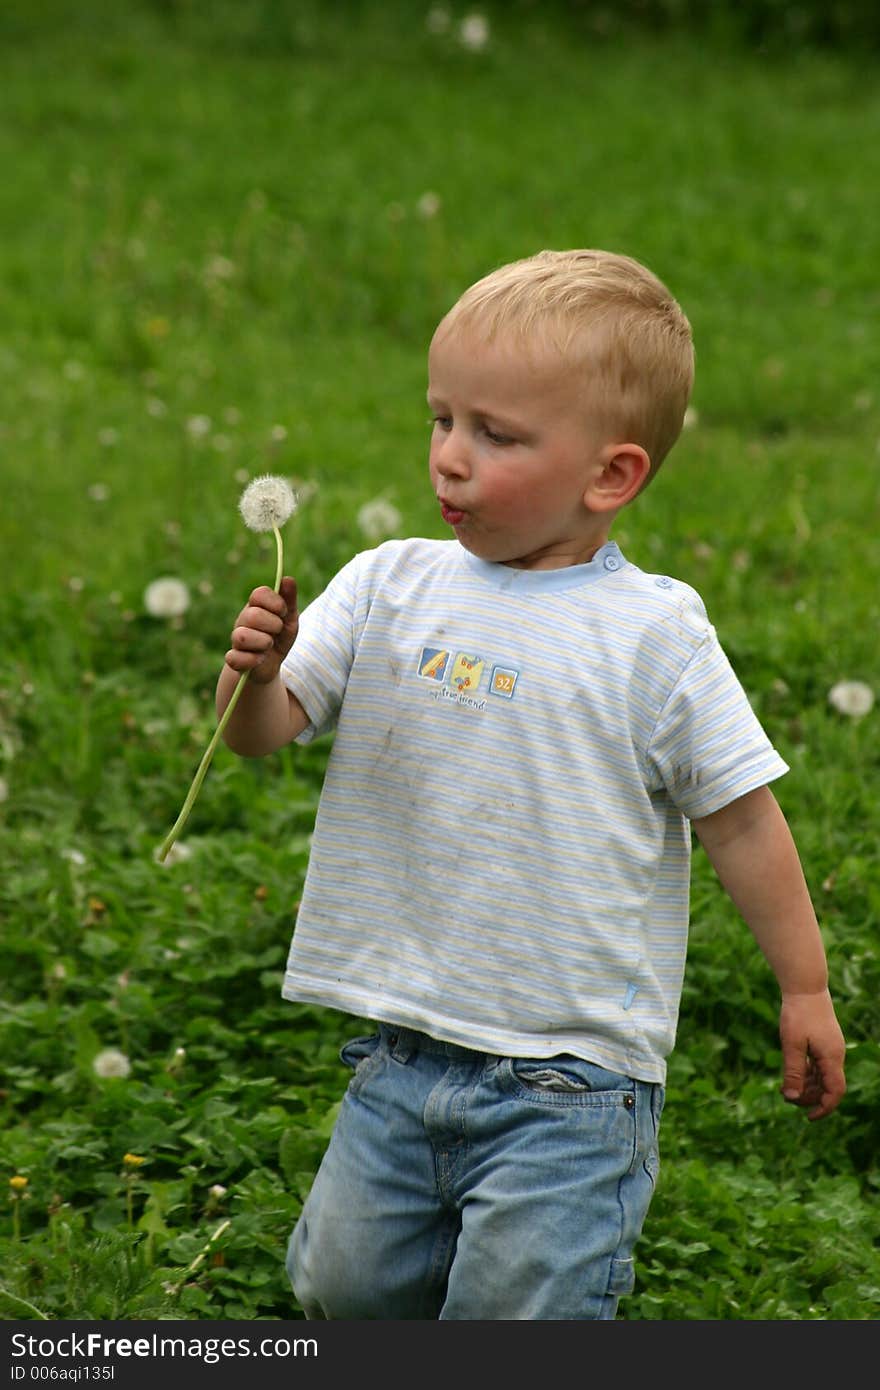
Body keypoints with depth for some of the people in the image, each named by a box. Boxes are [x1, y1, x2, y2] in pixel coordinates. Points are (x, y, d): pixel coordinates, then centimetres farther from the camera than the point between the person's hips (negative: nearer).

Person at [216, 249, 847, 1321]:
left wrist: (805, 990, 2)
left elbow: (740, 819, -1)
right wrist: (254, 671, -23)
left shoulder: (653, 633, -7)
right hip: (400, 1055, 4)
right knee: (344, 1289, 13)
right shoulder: (391, 587, 2)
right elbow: (264, 732, 0)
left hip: (567, 1079, -4)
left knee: (516, 1311, -4)